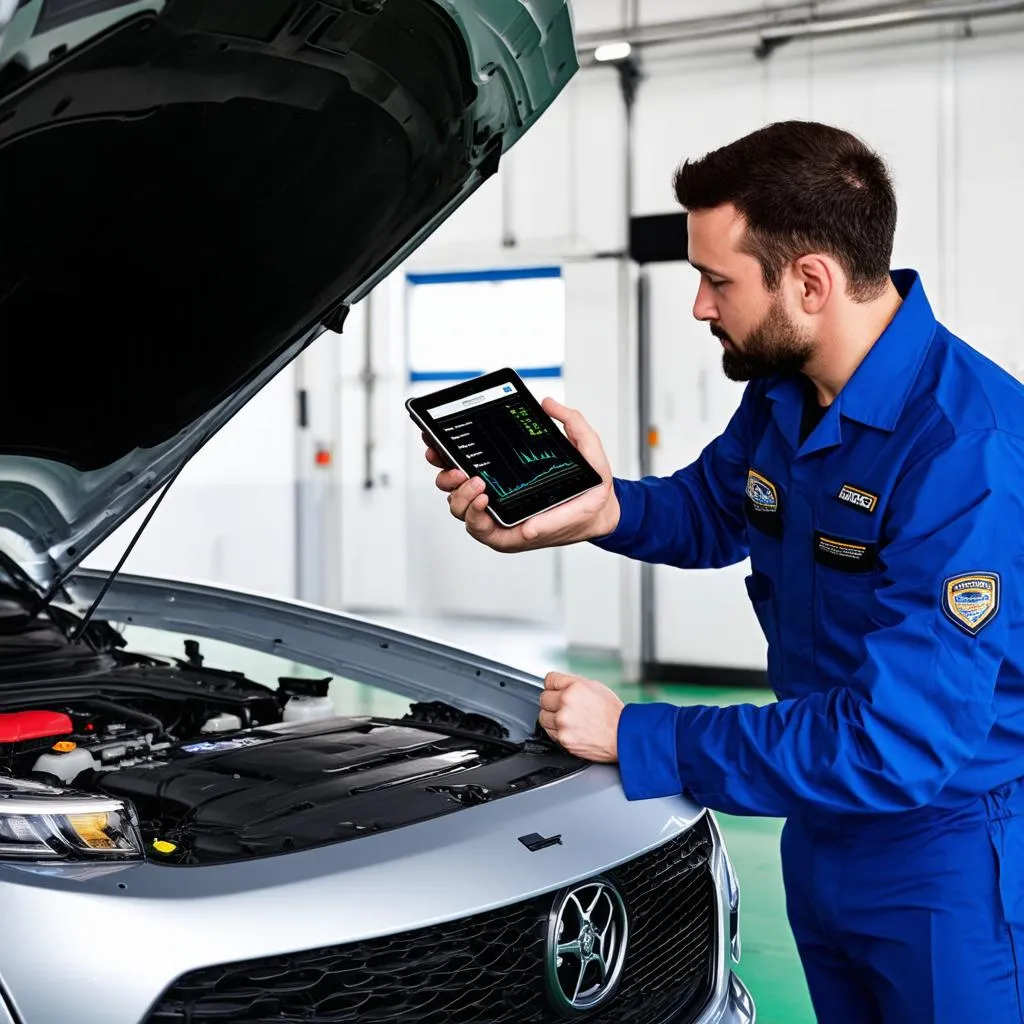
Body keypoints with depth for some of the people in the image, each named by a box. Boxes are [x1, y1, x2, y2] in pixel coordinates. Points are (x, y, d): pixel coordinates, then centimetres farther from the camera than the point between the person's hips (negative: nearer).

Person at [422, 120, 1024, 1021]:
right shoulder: (785, 391, -4)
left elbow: (896, 745, -33)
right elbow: (713, 511, 16)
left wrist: (636, 740, -27)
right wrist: (609, 509, -9)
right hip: (824, 834, 8)